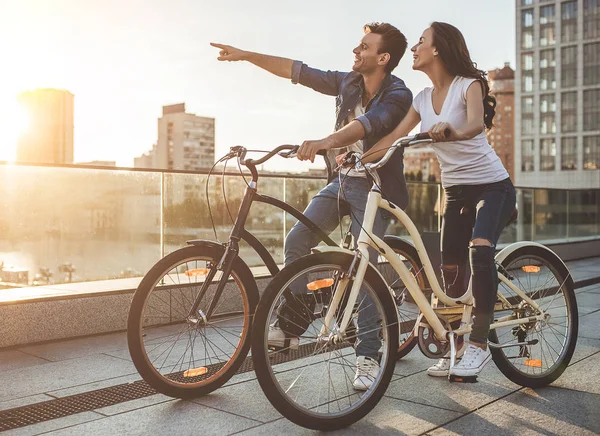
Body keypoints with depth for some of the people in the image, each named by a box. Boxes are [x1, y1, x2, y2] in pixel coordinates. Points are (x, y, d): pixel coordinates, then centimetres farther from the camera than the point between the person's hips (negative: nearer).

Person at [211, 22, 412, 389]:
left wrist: (325, 142, -51)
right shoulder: (347, 82, 5)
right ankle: (290, 325, 4)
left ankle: (368, 356, 0)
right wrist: (246, 55, 5)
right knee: (296, 241, -9)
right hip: (341, 180, 6)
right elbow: (297, 70, 7)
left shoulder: (398, 95, -14)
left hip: (375, 187, -6)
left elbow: (367, 123, -34)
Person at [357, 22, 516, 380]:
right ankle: (456, 346, 18)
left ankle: (480, 344, -20)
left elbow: (476, 123, -31)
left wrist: (453, 132, -54)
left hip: (492, 186, -6)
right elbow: (393, 138, 1)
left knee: (479, 250, -30)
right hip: (456, 191, 6)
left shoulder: (468, 85, -11)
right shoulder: (423, 99, 7)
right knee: (450, 271, 3)